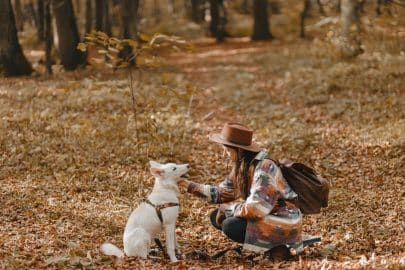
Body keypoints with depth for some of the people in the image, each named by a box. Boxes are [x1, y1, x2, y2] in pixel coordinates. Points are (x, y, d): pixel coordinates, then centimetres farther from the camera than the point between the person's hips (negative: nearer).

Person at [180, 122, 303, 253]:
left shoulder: (265, 168, -25)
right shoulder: (241, 166, 3)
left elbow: (255, 209, -31)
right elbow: (222, 193, 12)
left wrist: (229, 207, -15)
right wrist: (189, 185, 6)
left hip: (284, 224, -10)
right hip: (265, 217, 10)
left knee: (231, 226, -25)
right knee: (216, 216, 5)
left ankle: (279, 247, -6)